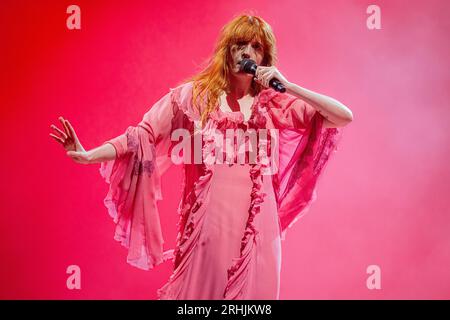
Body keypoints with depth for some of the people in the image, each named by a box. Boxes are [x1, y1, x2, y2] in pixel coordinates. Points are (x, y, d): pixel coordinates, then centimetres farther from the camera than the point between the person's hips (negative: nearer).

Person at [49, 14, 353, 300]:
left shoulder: (275, 104, 6)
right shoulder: (193, 95, 3)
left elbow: (345, 117, 1)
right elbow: (143, 135, -1)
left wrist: (289, 86, -8)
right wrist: (88, 156, -13)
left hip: (256, 228, 2)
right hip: (206, 226, -1)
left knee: (252, 291, 10)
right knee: (197, 291, 8)